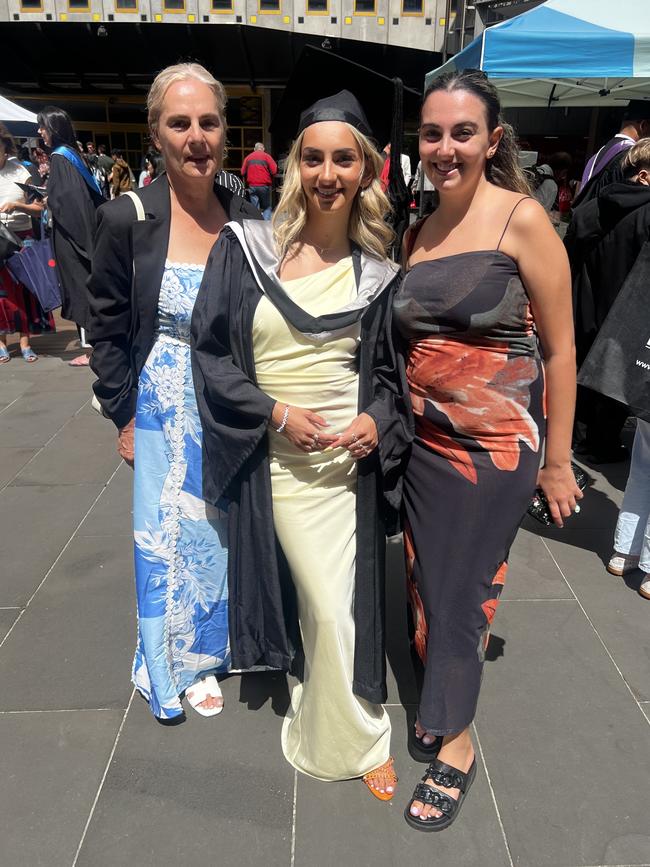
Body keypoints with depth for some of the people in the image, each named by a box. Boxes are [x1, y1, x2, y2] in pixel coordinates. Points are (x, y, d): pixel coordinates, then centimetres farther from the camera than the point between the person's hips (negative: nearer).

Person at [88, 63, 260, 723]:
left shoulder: (248, 221, -1)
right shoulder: (127, 219, -10)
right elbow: (106, 328, -4)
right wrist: (123, 416, -4)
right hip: (165, 407, -2)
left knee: (222, 531, 14)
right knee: (168, 535, 9)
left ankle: (207, 652, 38)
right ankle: (170, 666, 34)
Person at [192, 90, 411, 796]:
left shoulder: (377, 273, 3)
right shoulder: (246, 248, -3)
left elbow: (391, 367, 12)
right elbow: (209, 349, -2)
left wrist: (379, 420, -8)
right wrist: (275, 411, -12)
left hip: (348, 454, 2)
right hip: (274, 454, -1)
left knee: (338, 601, 5)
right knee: (326, 604, 2)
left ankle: (349, 737, 32)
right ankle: (360, 734, 32)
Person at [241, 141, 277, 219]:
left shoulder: (248, 157, 8)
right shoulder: (267, 156, -1)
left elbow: (243, 172, 5)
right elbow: (274, 171, -8)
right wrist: (270, 180, 10)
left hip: (252, 186, 2)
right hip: (264, 186, -2)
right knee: (266, 207, 6)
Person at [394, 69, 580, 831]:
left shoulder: (522, 219, -8)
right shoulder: (415, 233, 7)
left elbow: (560, 348, -7)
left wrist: (556, 461, -6)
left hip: (496, 444, -5)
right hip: (424, 441, 5)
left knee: (464, 588, 4)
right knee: (426, 581, 13)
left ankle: (454, 743, 26)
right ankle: (439, 702, 38)